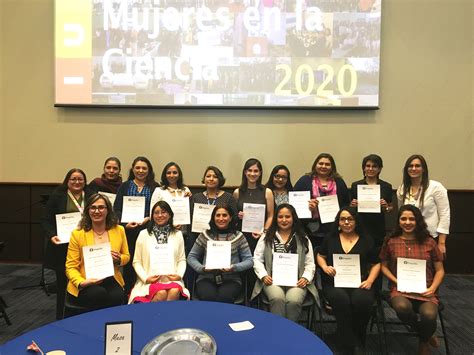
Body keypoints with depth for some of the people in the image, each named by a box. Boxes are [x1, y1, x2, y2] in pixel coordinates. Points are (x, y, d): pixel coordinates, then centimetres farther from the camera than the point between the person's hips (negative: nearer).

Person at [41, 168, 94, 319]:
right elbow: (46, 220, 0)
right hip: (63, 247, -1)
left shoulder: (91, 196, 8)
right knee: (63, 283, 8)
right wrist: (52, 235, -16)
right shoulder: (57, 196, 1)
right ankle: (61, 318, 22)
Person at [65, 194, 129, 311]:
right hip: (87, 284, -1)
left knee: (117, 297, -31)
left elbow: (126, 256, 19)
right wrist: (81, 283, -17)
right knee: (99, 294, -33)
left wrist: (119, 259, -6)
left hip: (111, 280, 1)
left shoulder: (119, 230, 7)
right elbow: (71, 266, 2)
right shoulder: (77, 234, 0)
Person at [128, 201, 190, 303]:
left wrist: (179, 275, -5)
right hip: (151, 280, -1)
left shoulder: (177, 234, 14)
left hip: (172, 279, 1)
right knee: (161, 293, -32)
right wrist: (145, 278, -7)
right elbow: (137, 261, 8)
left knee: (174, 292, -32)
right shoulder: (143, 234, 9)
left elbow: (182, 259, 12)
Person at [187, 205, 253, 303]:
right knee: (208, 298, -30)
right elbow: (191, 257, 12)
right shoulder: (205, 235, 8)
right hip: (206, 278, 1)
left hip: (231, 279, 0)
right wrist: (201, 268, -7)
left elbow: (249, 260, 4)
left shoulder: (238, 236, 5)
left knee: (224, 298, -31)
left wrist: (234, 267, -13)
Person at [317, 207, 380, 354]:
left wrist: (370, 281, -3)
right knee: (342, 300, -34)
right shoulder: (330, 238, 14)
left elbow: (376, 264, 14)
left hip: (359, 283, 0)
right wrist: (325, 267, 0)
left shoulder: (366, 240, 12)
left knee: (361, 301, -34)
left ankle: (359, 341, -7)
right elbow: (320, 256, 22)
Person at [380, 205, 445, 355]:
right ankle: (427, 336, 0)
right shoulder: (391, 242, 5)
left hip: (425, 291, 0)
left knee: (429, 315, -33)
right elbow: (384, 266, 11)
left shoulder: (429, 242, 6)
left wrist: (432, 288, -7)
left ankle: (424, 342, 7)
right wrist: (397, 282, -6)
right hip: (400, 290, 0)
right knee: (402, 308, -36)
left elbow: (440, 270, 10)